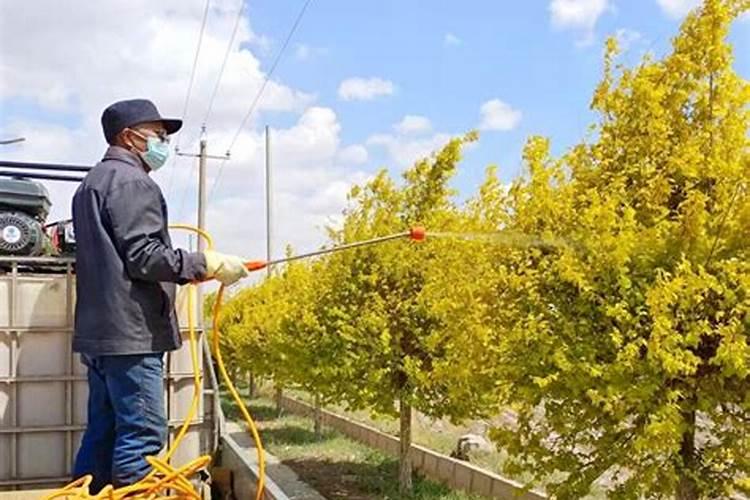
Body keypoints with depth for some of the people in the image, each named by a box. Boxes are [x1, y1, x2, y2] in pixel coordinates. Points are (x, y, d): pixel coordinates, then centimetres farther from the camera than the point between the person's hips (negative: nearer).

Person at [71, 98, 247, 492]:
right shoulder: (132, 182, -9)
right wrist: (208, 265, -15)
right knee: (141, 434, -6)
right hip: (131, 332, -10)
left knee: (102, 432, 14)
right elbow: (143, 256, -18)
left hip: (99, 332, 10)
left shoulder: (91, 183, 22)